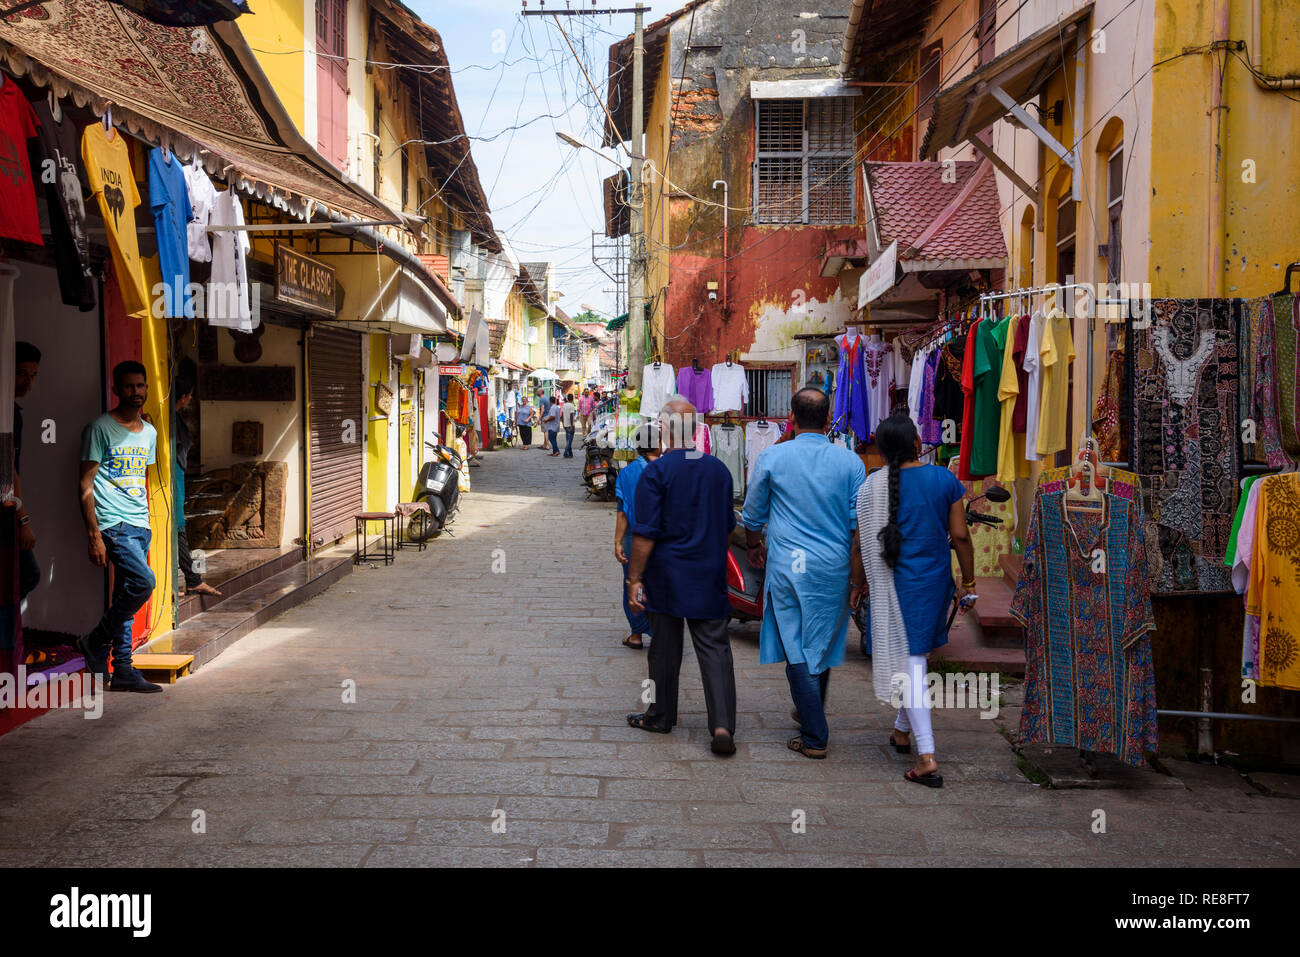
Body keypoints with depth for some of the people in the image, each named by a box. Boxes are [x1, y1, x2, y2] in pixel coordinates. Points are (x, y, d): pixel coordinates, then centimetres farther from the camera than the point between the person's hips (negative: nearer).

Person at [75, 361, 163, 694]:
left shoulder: (149, 432, 16)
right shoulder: (100, 428, -5)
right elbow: (86, 485, -7)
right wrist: (94, 535, -13)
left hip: (141, 526, 7)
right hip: (113, 525, -7)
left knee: (126, 595, 7)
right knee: (143, 581, -21)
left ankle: (122, 670, 11)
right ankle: (96, 643, -2)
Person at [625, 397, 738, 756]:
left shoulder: (656, 471, -12)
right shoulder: (719, 469, 4)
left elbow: (645, 534, -15)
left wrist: (634, 578, -8)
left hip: (667, 577, -3)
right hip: (710, 578, 3)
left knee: (665, 649, 10)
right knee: (714, 648, 4)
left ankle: (661, 716, 24)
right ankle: (722, 724, -5)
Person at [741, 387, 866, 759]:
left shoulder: (771, 458, -4)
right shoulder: (850, 461, -1)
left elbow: (753, 514, 6)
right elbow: (859, 522, -1)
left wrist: (754, 546, 25)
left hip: (788, 565, -2)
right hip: (834, 568, 3)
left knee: (797, 650, 3)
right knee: (823, 644, 19)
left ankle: (815, 738, 4)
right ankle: (810, 712, 37)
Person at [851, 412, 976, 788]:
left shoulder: (871, 486, -7)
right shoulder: (944, 479, -3)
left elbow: (861, 544, -4)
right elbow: (961, 536, -2)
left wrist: (858, 585, 10)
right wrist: (968, 582, 7)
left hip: (896, 584, -3)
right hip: (936, 580, 3)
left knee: (908, 661, -2)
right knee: (916, 655, 21)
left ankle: (927, 757, -8)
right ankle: (902, 731, 38)